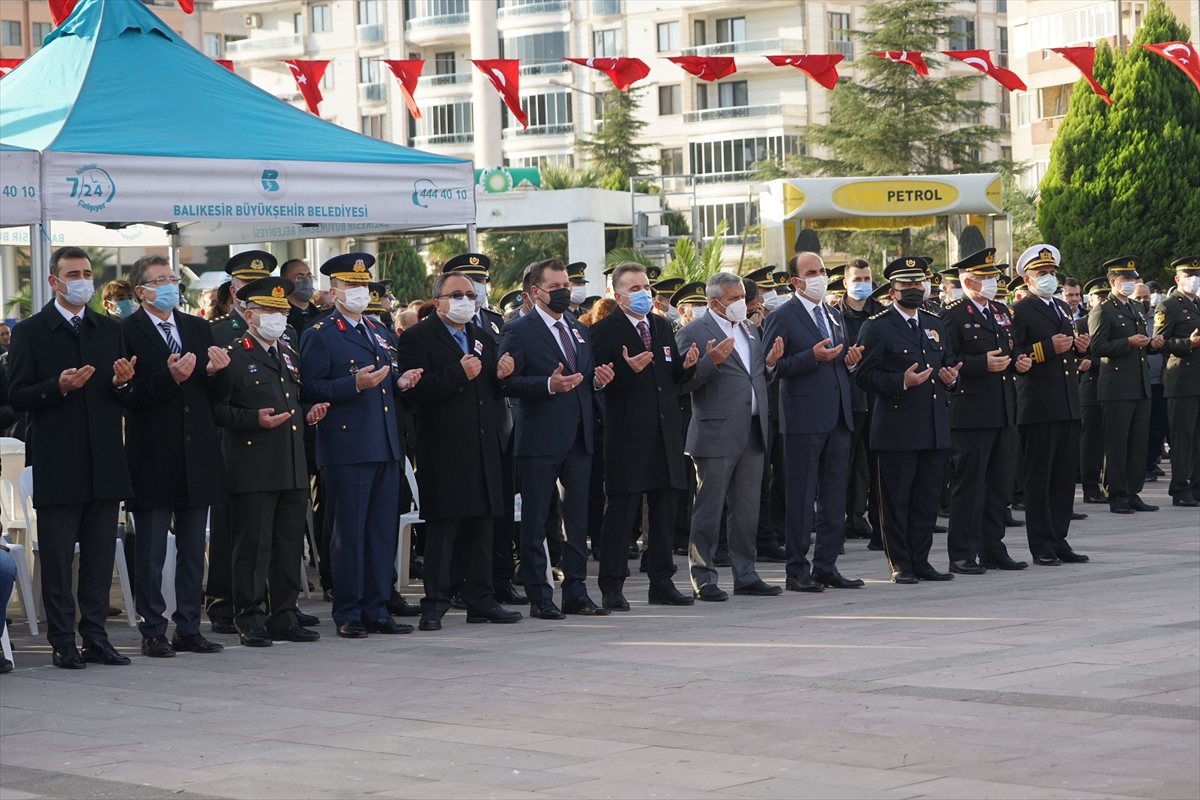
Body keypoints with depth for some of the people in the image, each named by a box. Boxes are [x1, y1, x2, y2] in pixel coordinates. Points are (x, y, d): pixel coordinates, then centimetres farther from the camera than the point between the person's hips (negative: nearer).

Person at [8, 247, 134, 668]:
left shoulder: (110, 330, 14)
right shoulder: (30, 332, 1)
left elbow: (126, 398, 14)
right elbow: (18, 397, -4)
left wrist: (122, 382, -8)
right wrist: (58, 387, -19)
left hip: (105, 463, 4)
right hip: (57, 464, -4)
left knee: (100, 555, 7)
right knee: (57, 558, -1)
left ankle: (96, 637, 13)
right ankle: (63, 642, 4)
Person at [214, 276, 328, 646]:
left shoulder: (289, 354, 19)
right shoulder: (233, 356, -4)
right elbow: (219, 410, -10)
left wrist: (309, 413, 9)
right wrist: (255, 419, -22)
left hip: (293, 468, 7)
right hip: (253, 469, -7)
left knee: (290, 544, 9)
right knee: (253, 546, -4)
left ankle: (284, 617, 17)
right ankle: (250, 622, 2)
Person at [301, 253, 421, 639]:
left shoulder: (376, 333, 20)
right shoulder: (319, 336, -3)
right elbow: (310, 390, -12)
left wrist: (400, 381, 8)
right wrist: (355, 384, -22)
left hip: (385, 448, 7)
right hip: (347, 449, -7)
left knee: (383, 532, 8)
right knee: (348, 534, -3)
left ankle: (376, 610, 15)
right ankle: (348, 614, 3)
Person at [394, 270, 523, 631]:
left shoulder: (483, 338, 19)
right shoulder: (417, 338, -4)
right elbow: (414, 390, -16)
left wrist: (501, 376, 0)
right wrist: (458, 373, -21)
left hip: (482, 449, 7)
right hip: (443, 449, -7)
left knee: (482, 527, 8)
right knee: (441, 529, -6)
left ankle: (481, 601, 15)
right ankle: (435, 604, -2)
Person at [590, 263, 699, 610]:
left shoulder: (662, 327, 16)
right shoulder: (604, 331, -5)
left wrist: (685, 365, -2)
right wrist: (627, 369, -28)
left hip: (665, 434, 7)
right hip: (627, 435, -7)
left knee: (665, 509, 10)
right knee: (621, 511, -4)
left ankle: (661, 583, 19)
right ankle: (612, 587, 2)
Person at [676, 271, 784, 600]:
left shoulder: (749, 329, 17)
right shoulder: (693, 333, -6)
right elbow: (683, 382, -12)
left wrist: (770, 363, 2)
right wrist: (710, 362, -26)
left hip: (752, 435, 7)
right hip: (716, 435, -7)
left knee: (747, 511, 11)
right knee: (708, 511, -2)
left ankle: (745, 576, 19)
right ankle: (703, 579, 3)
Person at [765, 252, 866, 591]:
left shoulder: (835, 315, 17)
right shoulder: (782, 318, -5)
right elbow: (772, 366, -12)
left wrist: (850, 359, 4)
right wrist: (813, 357, -21)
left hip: (838, 417, 7)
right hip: (804, 419, -7)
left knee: (835, 496, 8)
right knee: (801, 498, -2)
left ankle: (826, 566, 15)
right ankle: (797, 571, 3)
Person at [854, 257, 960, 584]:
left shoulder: (935, 324, 17)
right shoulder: (876, 327, -3)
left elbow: (948, 363, 26)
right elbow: (864, 375, -9)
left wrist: (951, 376, 4)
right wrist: (901, 382, -21)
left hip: (934, 430, 6)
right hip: (897, 430, -6)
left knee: (928, 499, 8)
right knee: (896, 501, -1)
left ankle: (920, 561, 15)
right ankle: (900, 565, 6)